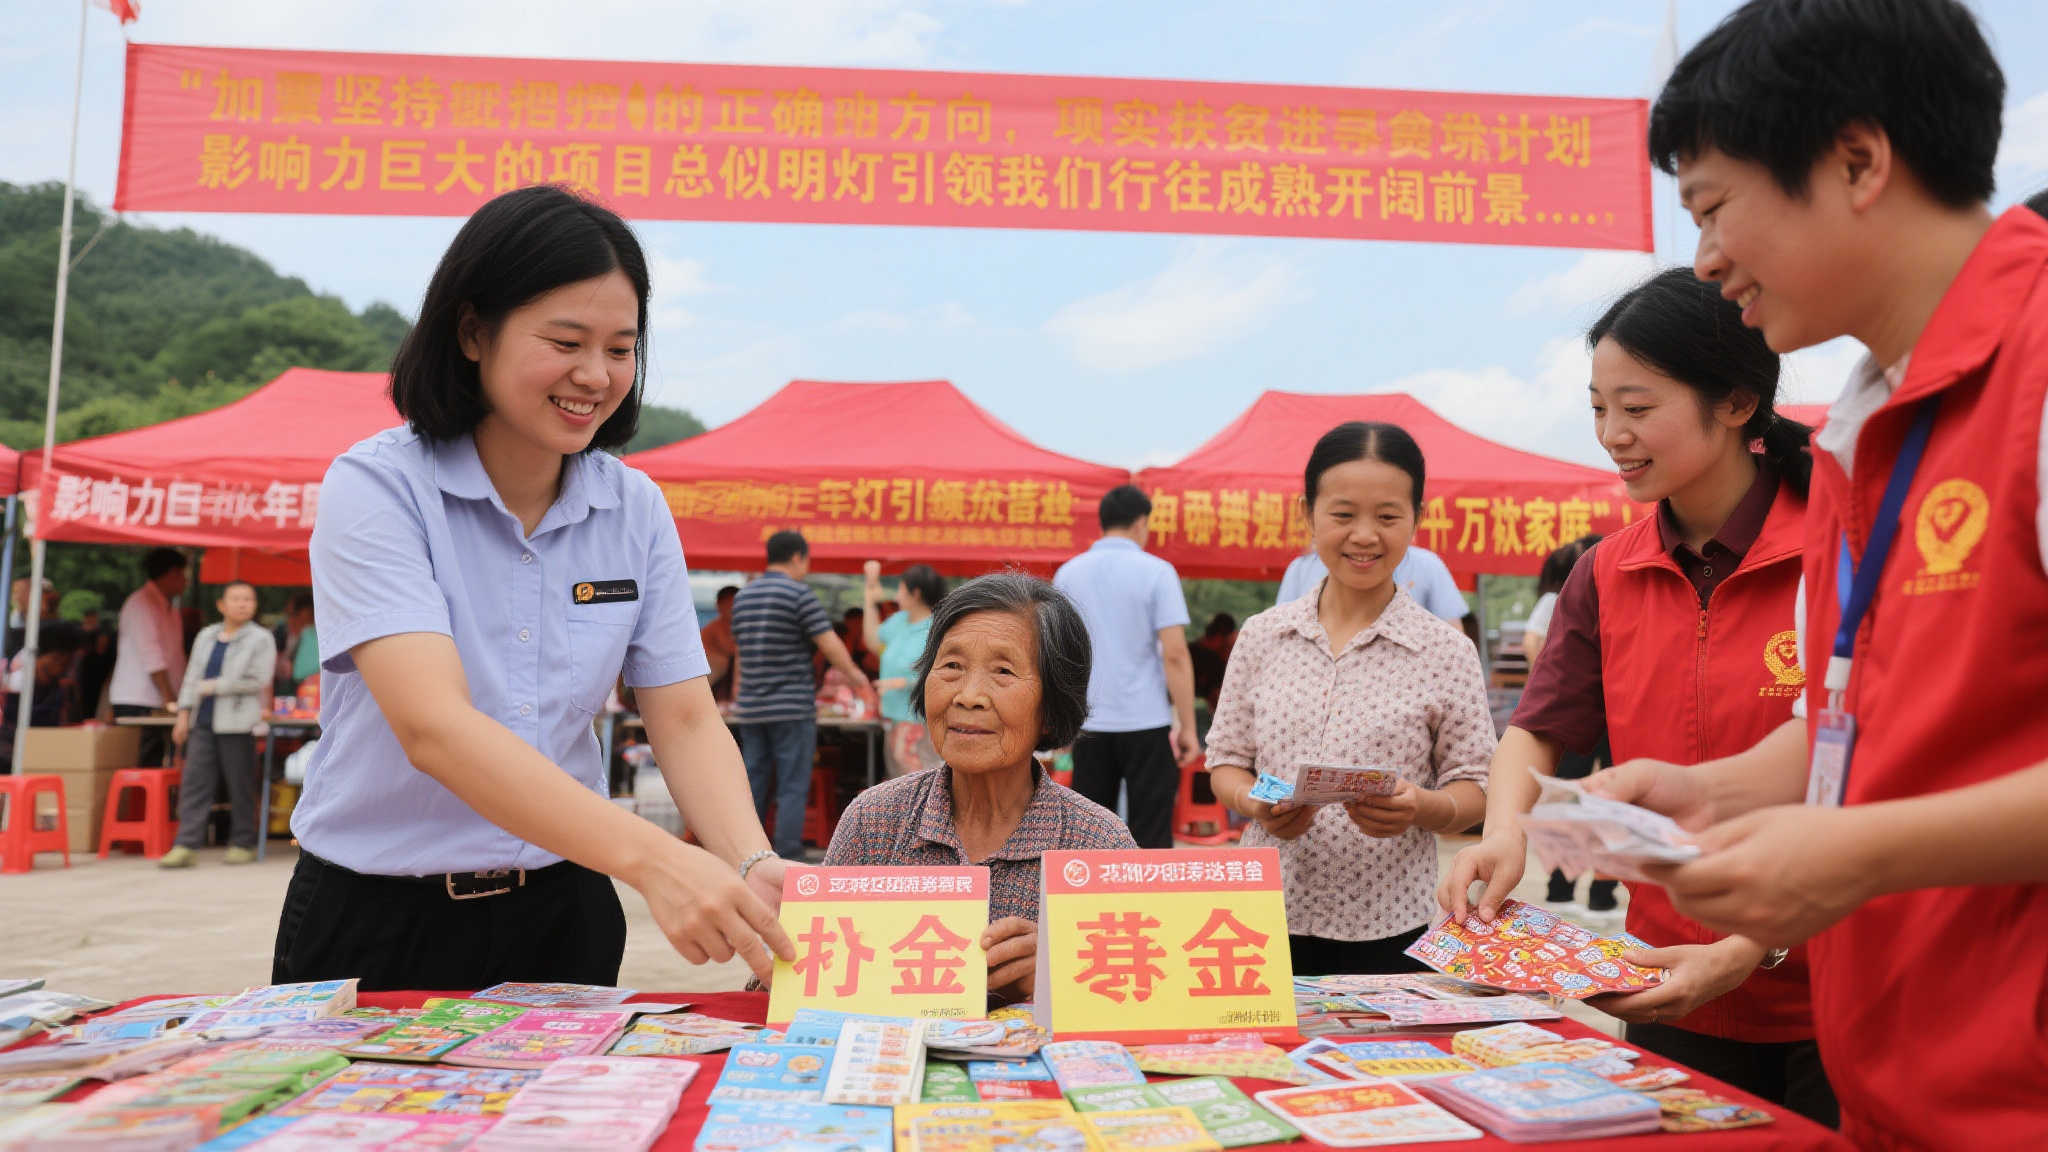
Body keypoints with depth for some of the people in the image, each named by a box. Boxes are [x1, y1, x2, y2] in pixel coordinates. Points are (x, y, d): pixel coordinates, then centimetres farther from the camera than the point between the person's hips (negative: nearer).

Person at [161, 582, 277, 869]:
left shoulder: (261, 639, -1)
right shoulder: (206, 636, 15)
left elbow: (257, 681, -10)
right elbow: (192, 677, 16)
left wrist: (215, 687, -10)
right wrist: (184, 713, 9)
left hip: (236, 723, -5)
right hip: (202, 722, 5)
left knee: (240, 786, 2)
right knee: (194, 782, -1)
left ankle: (242, 845, 12)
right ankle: (187, 846, 0)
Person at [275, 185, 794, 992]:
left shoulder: (635, 509, -1)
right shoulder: (373, 488, -14)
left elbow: (686, 721, -4)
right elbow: (434, 727, -28)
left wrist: (753, 865, -24)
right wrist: (649, 858, -39)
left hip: (561, 916, 3)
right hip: (379, 925, -3)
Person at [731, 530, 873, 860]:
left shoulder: (742, 596, 12)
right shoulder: (799, 594, -9)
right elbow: (830, 645, -11)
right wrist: (854, 676, 4)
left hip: (751, 708, 7)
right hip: (792, 707, -6)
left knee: (754, 784, 11)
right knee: (792, 788, -2)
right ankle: (787, 861, -2)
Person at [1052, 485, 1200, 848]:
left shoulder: (1068, 573, 6)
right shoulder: (1156, 572, -6)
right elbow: (1175, 654, -12)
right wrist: (1188, 727, -7)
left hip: (1089, 723, 4)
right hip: (1146, 722, -3)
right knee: (1149, 835, 3)